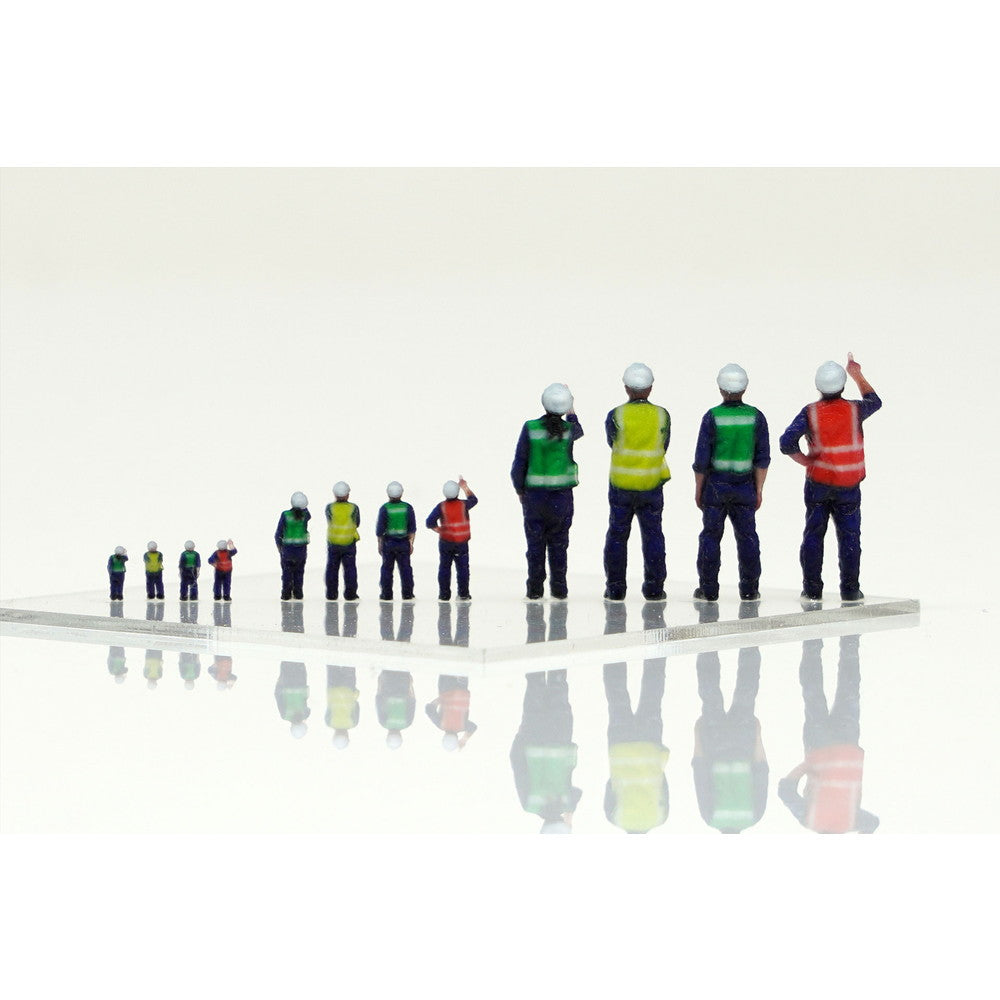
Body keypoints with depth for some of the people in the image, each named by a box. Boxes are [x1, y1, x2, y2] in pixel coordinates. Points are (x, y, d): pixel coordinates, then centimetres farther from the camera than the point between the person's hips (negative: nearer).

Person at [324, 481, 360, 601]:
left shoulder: (329, 508, -9)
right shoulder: (353, 508, -9)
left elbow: (329, 522, 6)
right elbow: (357, 523, 5)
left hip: (333, 543, 1)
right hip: (349, 543, -1)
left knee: (332, 569, 11)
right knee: (350, 569, 7)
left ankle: (331, 594, 11)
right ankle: (350, 594, 4)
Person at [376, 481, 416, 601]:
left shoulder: (384, 508, -9)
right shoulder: (407, 508, -4)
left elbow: (380, 529, -7)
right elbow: (412, 528, -2)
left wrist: (380, 544, 4)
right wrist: (411, 543, 6)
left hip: (388, 542, -1)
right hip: (404, 542, 1)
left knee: (387, 568, 8)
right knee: (405, 568, 7)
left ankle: (386, 594, 8)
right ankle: (407, 594, 6)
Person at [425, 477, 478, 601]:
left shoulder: (441, 507, -10)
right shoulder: (463, 505, -6)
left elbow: (430, 522, -17)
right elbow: (474, 500, 17)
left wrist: (439, 530, -3)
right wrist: (465, 487, 24)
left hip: (445, 541, 0)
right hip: (462, 543, 0)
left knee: (444, 567, 8)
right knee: (462, 567, 8)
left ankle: (444, 594, 7)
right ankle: (463, 593, 8)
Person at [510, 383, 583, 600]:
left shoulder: (530, 428, -11)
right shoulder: (569, 429, -9)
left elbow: (519, 462, -7)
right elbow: (579, 434, 18)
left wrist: (519, 490, 7)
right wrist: (571, 412, 27)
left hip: (534, 493, -1)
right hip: (562, 496, 1)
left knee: (535, 543, 8)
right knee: (558, 543, 11)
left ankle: (535, 590, 8)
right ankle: (559, 589, 12)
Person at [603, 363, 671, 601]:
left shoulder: (616, 416, -11)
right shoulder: (662, 416, -7)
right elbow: (663, 447, 6)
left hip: (620, 484, -1)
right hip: (652, 484, 1)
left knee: (617, 535, 10)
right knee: (652, 535, 10)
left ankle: (615, 588, 10)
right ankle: (653, 588, 8)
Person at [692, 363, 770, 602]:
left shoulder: (712, 417, -10)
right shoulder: (756, 416, -3)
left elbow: (701, 459, -8)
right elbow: (763, 457, -1)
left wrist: (698, 490, 3)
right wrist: (759, 490, 8)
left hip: (715, 484, -2)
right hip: (745, 484, 2)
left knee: (710, 536, 6)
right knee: (747, 536, 9)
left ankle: (708, 589, 7)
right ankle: (749, 589, 10)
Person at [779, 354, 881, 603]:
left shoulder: (810, 413, -8)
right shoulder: (855, 410, -6)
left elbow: (787, 442, -17)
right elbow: (874, 402, 18)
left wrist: (805, 461, -2)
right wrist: (857, 375, 29)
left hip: (818, 482, 0)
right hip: (849, 486, 0)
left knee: (813, 534, 9)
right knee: (849, 536, 7)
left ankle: (812, 588, 7)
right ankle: (850, 589, 5)